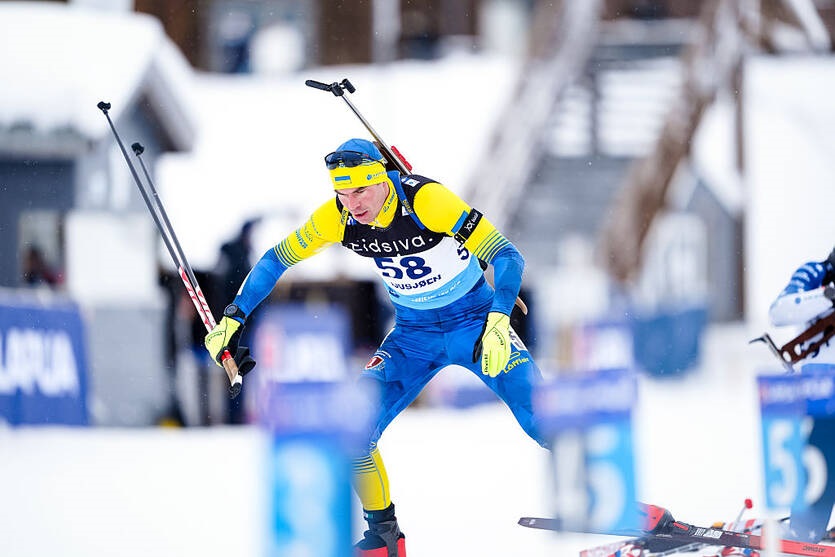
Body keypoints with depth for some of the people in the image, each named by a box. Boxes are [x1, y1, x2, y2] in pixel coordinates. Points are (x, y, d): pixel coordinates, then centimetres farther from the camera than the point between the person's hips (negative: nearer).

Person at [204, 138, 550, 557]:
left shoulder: (425, 199, -27)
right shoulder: (336, 217, -13)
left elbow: (507, 256, -29)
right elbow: (277, 259, 3)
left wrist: (497, 324, -43)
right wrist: (233, 319, -3)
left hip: (472, 318, -4)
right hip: (413, 333, 4)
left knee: (536, 411, -23)